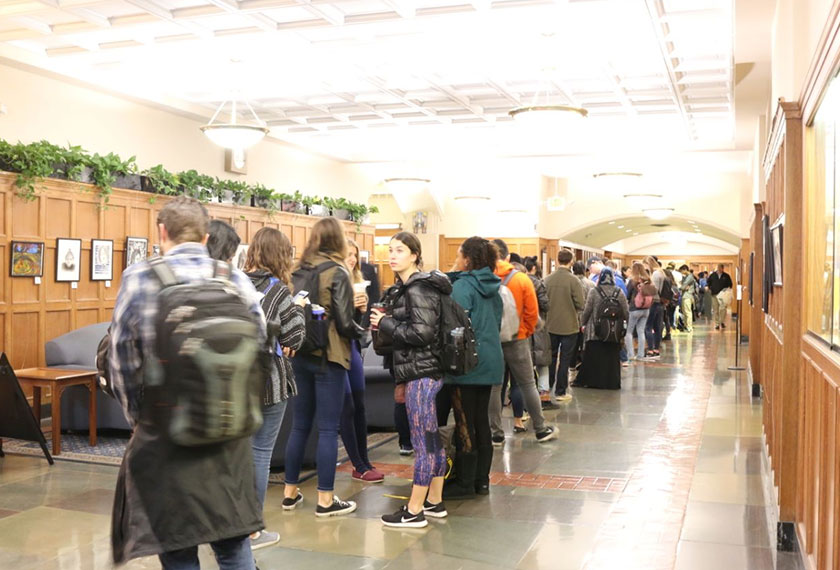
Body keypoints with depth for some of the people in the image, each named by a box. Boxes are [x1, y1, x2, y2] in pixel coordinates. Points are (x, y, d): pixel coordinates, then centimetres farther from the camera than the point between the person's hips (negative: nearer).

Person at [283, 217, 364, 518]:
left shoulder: (298, 272, 5)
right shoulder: (337, 272, -10)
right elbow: (344, 323, -14)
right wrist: (361, 331, 5)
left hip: (300, 355, 6)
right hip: (328, 357, -6)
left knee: (299, 425, 15)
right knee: (328, 429, 1)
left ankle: (290, 492, 24)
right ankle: (325, 500, 7)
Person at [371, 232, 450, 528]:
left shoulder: (418, 289, -13)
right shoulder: (404, 288, 17)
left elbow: (421, 333, -21)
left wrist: (385, 324, -12)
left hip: (421, 374, -10)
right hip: (419, 372, 10)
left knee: (422, 440, -4)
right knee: (432, 438, 14)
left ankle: (415, 511, 2)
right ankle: (434, 502, 23)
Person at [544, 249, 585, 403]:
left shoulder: (548, 279, -5)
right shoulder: (573, 280, -16)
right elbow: (581, 304, -14)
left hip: (551, 325, 4)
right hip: (569, 326, -4)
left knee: (551, 357, 18)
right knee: (565, 359, 6)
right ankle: (560, 392, 10)